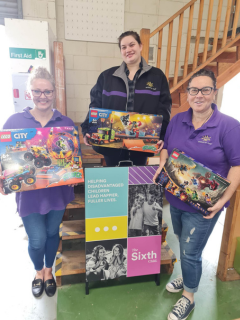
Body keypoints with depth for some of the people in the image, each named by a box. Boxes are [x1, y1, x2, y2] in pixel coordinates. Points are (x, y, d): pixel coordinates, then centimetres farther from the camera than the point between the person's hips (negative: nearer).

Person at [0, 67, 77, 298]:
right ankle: (38, 272, 42)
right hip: (29, 192, -1)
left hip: (58, 190, 1)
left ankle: (48, 271, 47)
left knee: (52, 233, 18)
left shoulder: (66, 123, -2)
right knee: (37, 239, 6)